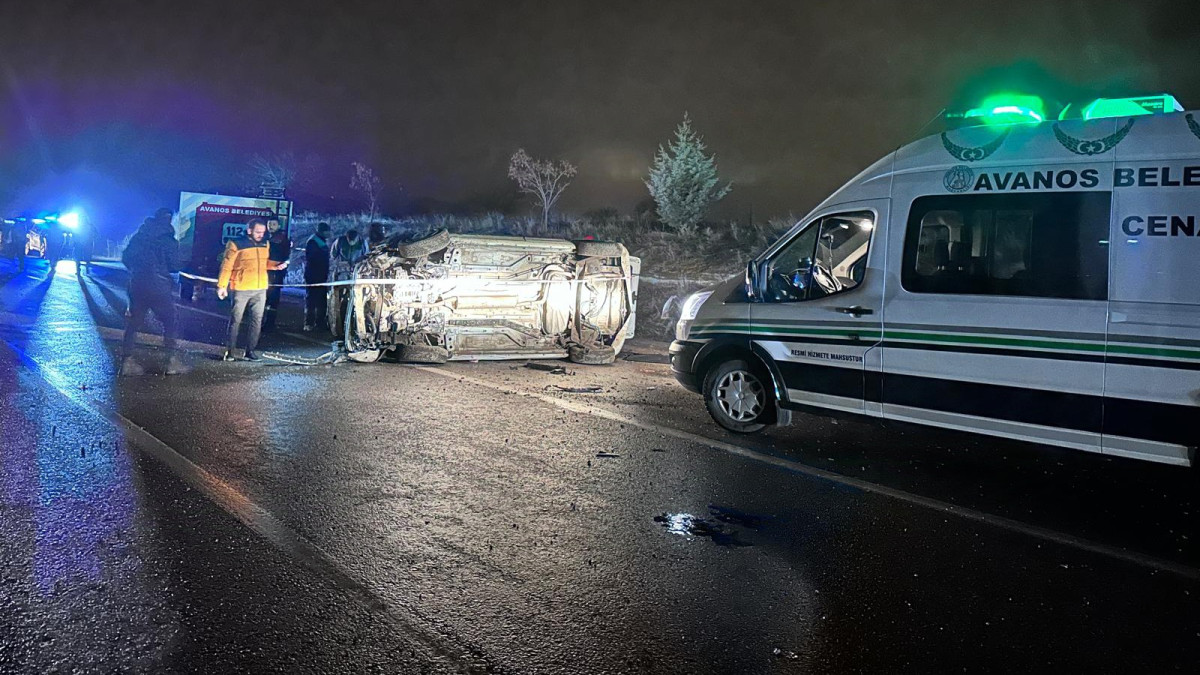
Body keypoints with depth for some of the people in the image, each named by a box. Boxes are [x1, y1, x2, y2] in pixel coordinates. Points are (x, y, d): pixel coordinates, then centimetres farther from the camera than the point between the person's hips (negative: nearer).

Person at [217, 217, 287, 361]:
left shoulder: (265, 244, 9)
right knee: (235, 321, 1)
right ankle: (229, 352, 7)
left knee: (257, 321, 6)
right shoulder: (236, 244, -8)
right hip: (241, 289, -5)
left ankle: (250, 350, 14)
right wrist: (221, 286, -11)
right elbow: (226, 266, -8)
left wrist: (276, 265, 1)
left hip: (260, 289, 5)